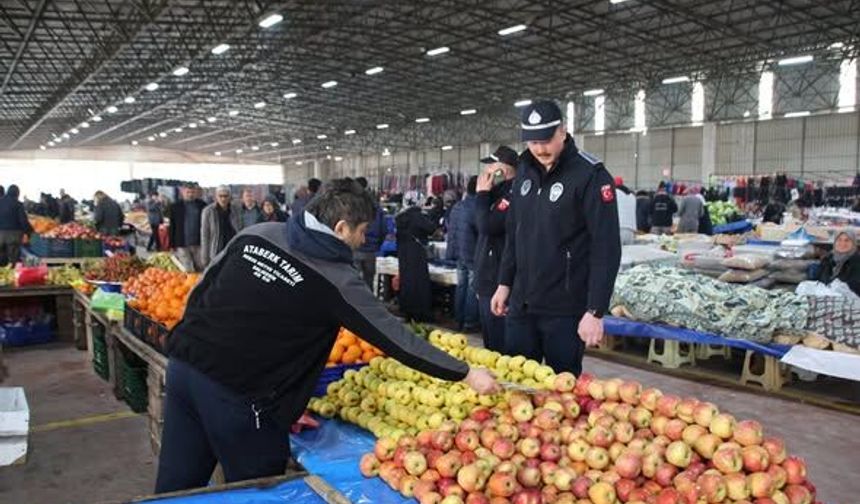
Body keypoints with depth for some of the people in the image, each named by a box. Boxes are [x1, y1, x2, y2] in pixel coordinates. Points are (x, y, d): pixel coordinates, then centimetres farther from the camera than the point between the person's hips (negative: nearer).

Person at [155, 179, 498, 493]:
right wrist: (465, 373, -1)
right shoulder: (336, 280, -11)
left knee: (175, 487, 17)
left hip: (184, 364, 7)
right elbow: (394, 337, -8)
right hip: (237, 396, -6)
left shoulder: (257, 234, 5)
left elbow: (201, 290, 12)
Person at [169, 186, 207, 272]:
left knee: (201, 270, 6)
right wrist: (172, 245, 1)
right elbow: (172, 227, 5)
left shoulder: (202, 205, 3)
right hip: (182, 245, -1)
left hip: (199, 243, 1)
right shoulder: (175, 207, 4)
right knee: (188, 271, 0)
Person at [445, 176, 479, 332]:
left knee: (461, 287, 14)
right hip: (473, 255, -7)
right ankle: (470, 322, 4)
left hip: (459, 253, 7)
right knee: (472, 289, 0)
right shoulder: (476, 208, -19)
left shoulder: (456, 206, 7)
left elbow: (450, 229, 15)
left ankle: (459, 320, 20)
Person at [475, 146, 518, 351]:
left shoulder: (513, 195, -18)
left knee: (500, 347, -4)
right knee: (490, 344, 18)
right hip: (488, 282, 10)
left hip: (499, 284, -10)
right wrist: (484, 193, 5)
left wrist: (482, 193, -13)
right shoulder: (501, 193, 15)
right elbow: (479, 223, 18)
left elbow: (486, 225, -25)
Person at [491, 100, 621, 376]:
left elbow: (606, 249, -17)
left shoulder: (591, 176, -14)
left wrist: (596, 311, -20)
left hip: (566, 308, -6)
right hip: (522, 302, 6)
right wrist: (505, 283, 14)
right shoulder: (526, 170, 7)